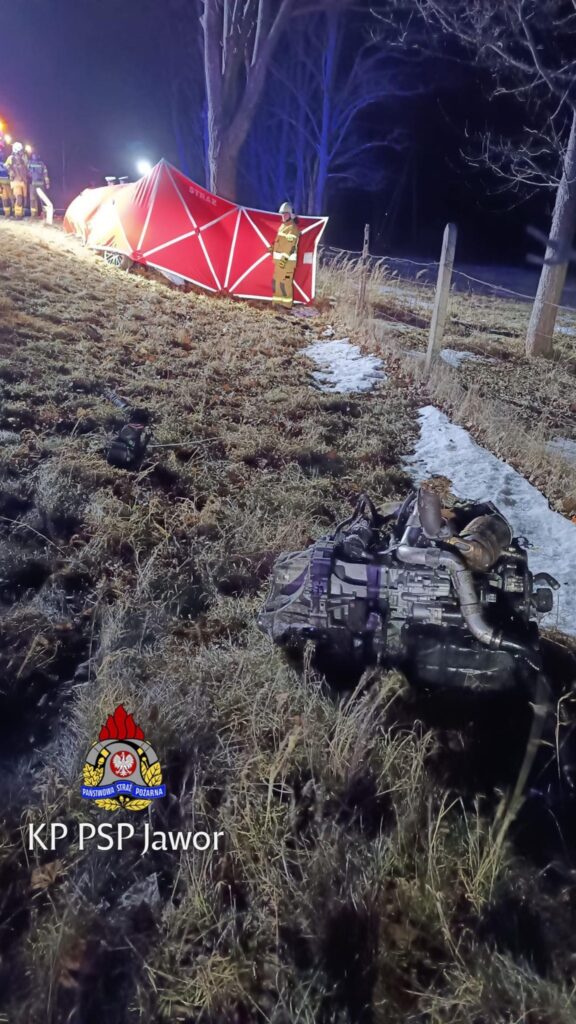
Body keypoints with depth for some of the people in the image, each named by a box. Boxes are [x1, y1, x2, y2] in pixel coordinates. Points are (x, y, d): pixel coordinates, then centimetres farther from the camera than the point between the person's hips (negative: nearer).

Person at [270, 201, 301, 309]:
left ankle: (286, 304, -7)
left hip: (287, 260, -10)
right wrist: (273, 247, 16)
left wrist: (285, 258, -27)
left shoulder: (292, 228, -13)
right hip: (279, 259, 10)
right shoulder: (283, 226, 18)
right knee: (277, 280, 15)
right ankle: (278, 302, 23)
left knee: (285, 282, -11)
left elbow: (291, 245, -21)